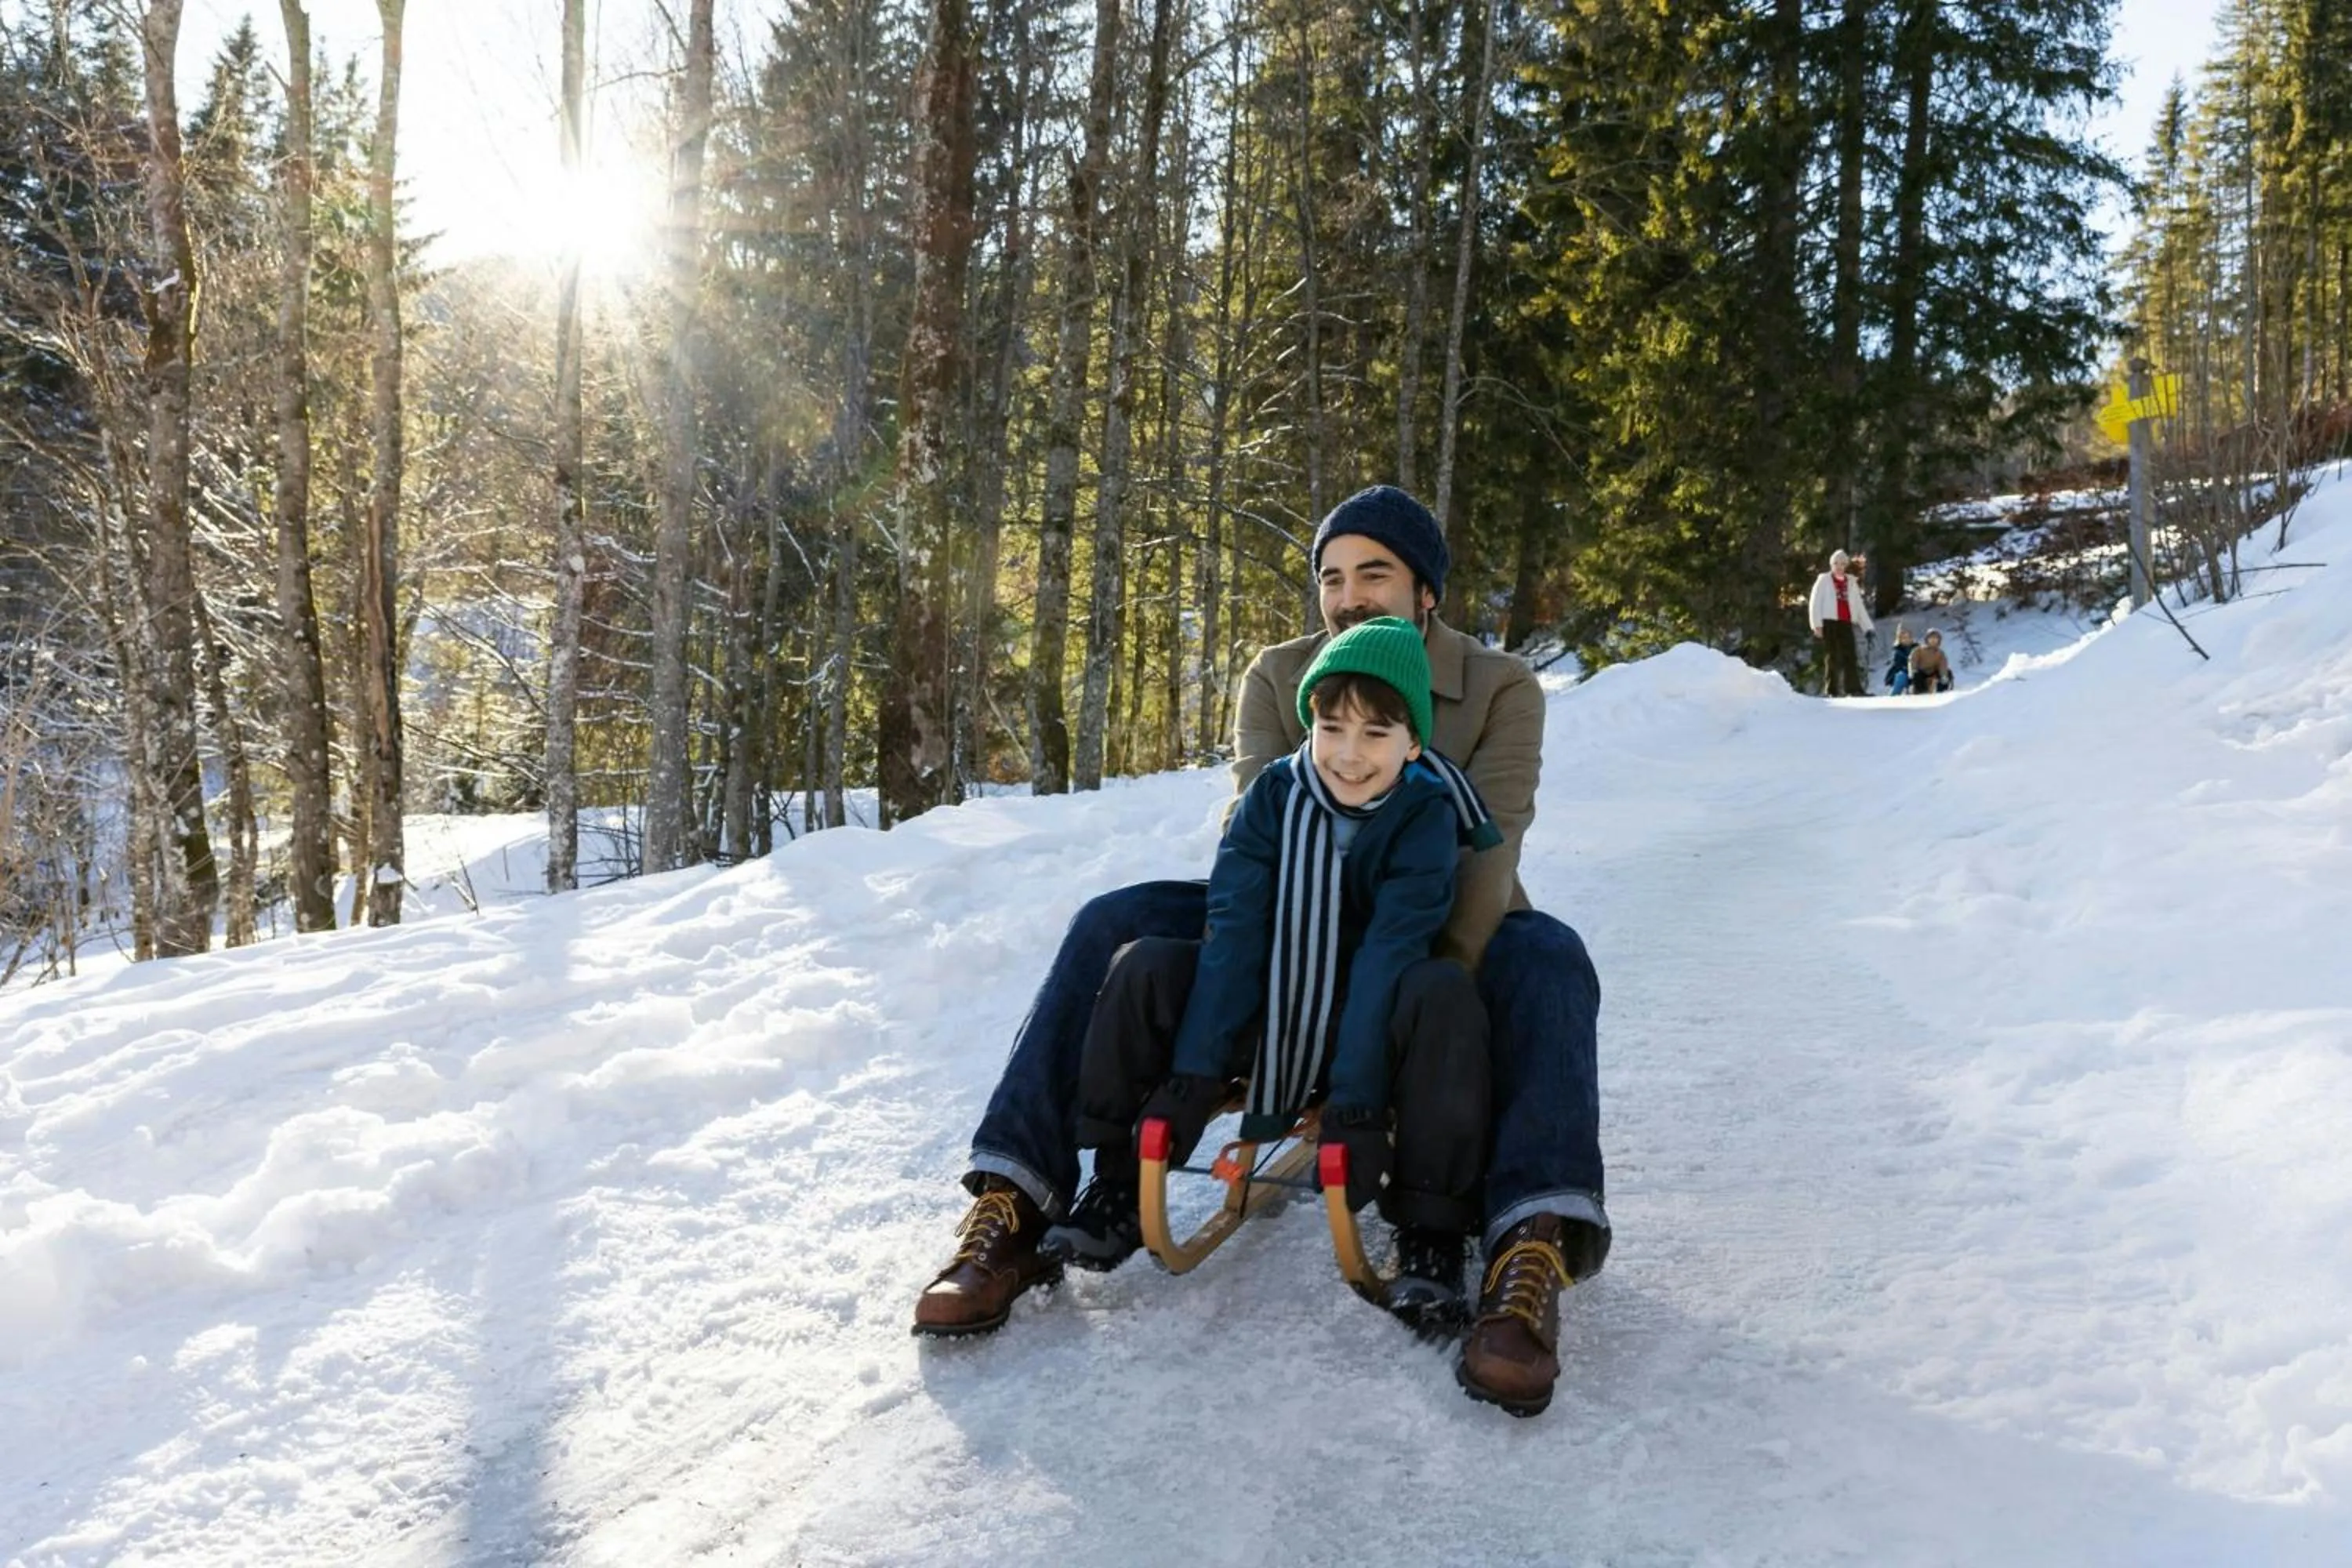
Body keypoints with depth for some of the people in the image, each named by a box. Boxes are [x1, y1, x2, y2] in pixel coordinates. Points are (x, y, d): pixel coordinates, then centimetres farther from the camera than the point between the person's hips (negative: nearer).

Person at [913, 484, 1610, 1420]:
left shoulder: (1502, 689, -7)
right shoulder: (1276, 678, 0)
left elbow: (1484, 850, -20)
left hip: (1441, 948, -2)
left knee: (1546, 958, -35)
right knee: (1112, 925, -19)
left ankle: (1534, 1249, -50)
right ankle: (1017, 1205, -25)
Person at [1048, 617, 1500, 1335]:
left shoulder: (1426, 817, -15)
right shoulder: (1272, 796, -10)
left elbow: (1389, 952, -26)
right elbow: (1233, 931, -18)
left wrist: (1355, 1103, -34)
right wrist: (1193, 1076, -25)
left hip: (1366, 1028, -2)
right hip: (1265, 1017, 3)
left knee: (1444, 992, -33)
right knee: (1145, 968, -20)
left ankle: (1431, 1229, -21)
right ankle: (1119, 1189, -6)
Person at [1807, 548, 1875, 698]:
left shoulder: (1852, 583, 18)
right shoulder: (1823, 580, 7)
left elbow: (1859, 606, 18)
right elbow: (1815, 603, 1)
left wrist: (1867, 627, 12)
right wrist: (1817, 624, -10)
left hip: (1847, 624, 3)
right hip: (1829, 622, -3)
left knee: (1851, 657, -4)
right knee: (1833, 658, -6)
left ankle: (1854, 689, -5)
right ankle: (1831, 690, -1)